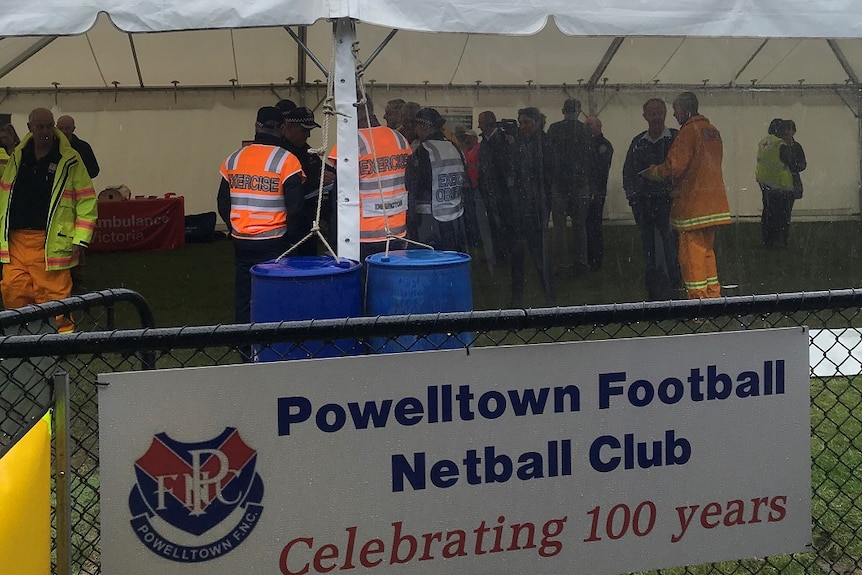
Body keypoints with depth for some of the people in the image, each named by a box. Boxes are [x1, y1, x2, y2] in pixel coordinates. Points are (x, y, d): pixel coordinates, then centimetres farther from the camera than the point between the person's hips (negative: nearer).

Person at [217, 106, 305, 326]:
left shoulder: (234, 159, 4)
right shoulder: (286, 161, -9)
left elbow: (223, 204, 9)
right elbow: (295, 206, -11)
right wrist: (286, 230, 7)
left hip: (241, 242, 4)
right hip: (273, 242, -4)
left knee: (243, 299, 10)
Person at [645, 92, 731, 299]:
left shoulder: (689, 131, -12)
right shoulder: (712, 131, 14)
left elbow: (674, 166, -18)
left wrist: (652, 172, 0)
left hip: (692, 203, -9)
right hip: (713, 203, 9)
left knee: (691, 252, -4)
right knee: (707, 250, 16)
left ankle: (697, 297, -4)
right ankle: (713, 294, 20)